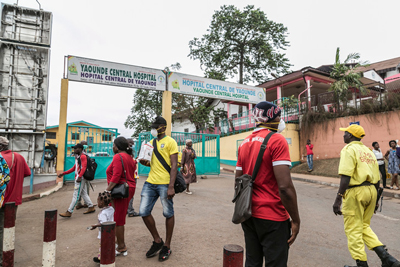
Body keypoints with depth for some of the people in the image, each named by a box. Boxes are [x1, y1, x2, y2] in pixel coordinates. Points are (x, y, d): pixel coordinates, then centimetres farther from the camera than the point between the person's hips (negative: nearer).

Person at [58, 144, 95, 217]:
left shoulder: (83, 156, -11)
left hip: (81, 178, -10)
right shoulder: (77, 157, 20)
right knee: (84, 194, 14)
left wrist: (79, 176, -33)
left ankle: (69, 212, -3)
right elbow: (74, 168, 24)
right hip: (78, 178, 10)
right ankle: (91, 207, 21)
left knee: (76, 195, -6)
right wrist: (63, 173, 20)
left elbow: (84, 167, -23)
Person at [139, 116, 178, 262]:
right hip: (150, 182, 7)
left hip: (164, 183, -6)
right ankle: (157, 241, 25)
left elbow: (174, 165, -11)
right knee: (144, 212, 5)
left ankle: (167, 246, 24)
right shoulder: (151, 142, 15)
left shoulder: (170, 142, -5)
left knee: (168, 214, 6)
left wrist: (171, 187, -18)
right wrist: (145, 162, 0)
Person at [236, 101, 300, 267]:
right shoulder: (277, 140, -15)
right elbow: (285, 187, -21)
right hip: (272, 217, -6)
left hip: (249, 214, 7)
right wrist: (296, 220, -10)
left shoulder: (244, 143, 6)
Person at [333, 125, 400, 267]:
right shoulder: (368, 151, 16)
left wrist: (338, 199, -20)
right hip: (371, 191, 9)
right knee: (364, 226, 21)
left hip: (355, 191, -8)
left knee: (353, 230, 4)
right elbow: (377, 178, 17)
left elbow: (346, 176, -19)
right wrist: (374, 199, 25)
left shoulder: (349, 149, -9)